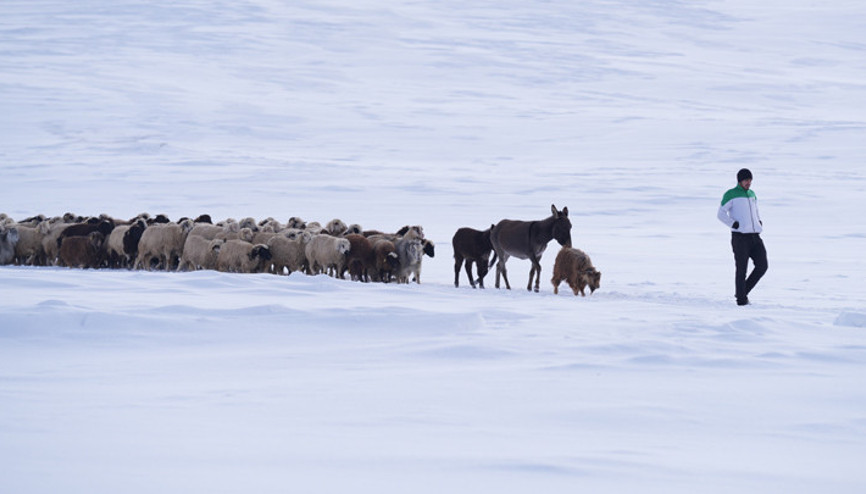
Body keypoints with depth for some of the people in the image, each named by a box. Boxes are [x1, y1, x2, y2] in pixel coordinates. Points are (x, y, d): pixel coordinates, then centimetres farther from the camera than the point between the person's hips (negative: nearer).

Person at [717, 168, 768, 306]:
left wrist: (760, 223, 11)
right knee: (742, 269, -5)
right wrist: (734, 224, -17)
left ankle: (744, 291, 14)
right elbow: (721, 214, -6)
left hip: (755, 236, 6)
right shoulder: (731, 195, -2)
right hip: (740, 237, -6)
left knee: (762, 266, -2)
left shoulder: (752, 194, 18)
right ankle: (741, 299, 5)